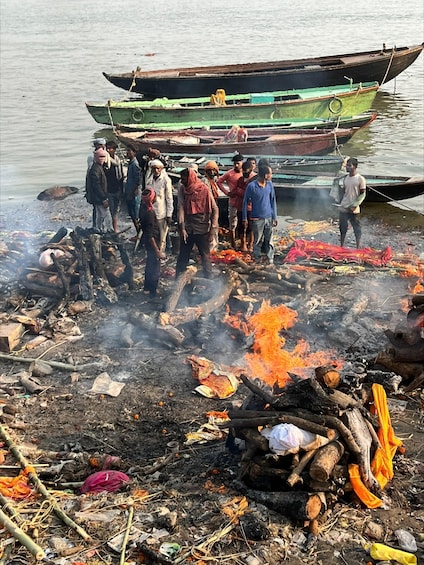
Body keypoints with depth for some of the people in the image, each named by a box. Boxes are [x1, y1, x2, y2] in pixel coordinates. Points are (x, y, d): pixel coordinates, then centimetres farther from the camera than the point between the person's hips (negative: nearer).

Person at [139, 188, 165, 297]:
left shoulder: (143, 206, -4)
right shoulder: (149, 213, -31)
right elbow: (150, 235, -29)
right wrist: (158, 251, -26)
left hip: (147, 242, 10)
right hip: (152, 243, -10)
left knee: (150, 264, 25)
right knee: (155, 269, 4)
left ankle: (147, 287, 41)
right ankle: (153, 293, 15)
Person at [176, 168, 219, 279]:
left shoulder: (204, 190, -9)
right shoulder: (182, 189, 0)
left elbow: (215, 209, -6)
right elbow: (181, 208, -5)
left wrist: (213, 228, -10)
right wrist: (182, 228, -13)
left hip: (202, 230, -3)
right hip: (187, 229, 3)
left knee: (205, 256, 5)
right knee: (183, 256, 10)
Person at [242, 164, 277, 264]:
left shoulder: (270, 184, 0)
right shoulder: (251, 186, -13)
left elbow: (273, 201, 8)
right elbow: (245, 202, -5)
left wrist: (274, 217, 7)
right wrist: (245, 218, -4)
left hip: (269, 218, 3)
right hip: (257, 218, -3)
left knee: (269, 241, 8)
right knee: (257, 241, 7)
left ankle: (270, 260, 16)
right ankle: (257, 260, 20)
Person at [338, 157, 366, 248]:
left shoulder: (360, 179, -9)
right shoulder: (346, 178, 8)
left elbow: (363, 194, -9)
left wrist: (355, 205, -17)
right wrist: (340, 203, 7)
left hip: (354, 210, -5)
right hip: (343, 208, 5)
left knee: (357, 228, 4)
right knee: (342, 227, 11)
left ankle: (358, 247, 11)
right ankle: (341, 246, 22)